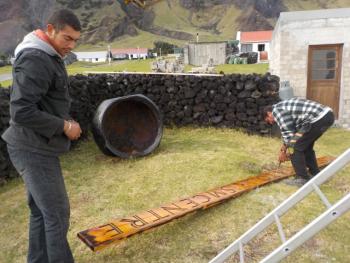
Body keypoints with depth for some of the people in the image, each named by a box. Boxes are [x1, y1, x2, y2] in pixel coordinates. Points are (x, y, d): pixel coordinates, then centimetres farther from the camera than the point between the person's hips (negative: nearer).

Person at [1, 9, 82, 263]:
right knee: (57, 214, -1)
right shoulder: (35, 61, -19)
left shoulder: (48, 57, 12)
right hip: (35, 151, -10)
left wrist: (65, 121, 7)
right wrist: (64, 126, -17)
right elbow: (21, 112, -25)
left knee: (41, 211, 17)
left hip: (38, 148, 10)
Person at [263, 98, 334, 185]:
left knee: (295, 147, 0)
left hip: (318, 119, -10)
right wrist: (283, 148, 36)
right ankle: (316, 175, 31)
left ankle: (303, 179, 8)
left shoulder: (276, 110, -2)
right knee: (306, 146, 24)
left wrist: (284, 151, 11)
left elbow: (288, 133, -3)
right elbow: (290, 132, 32)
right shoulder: (284, 107, 26)